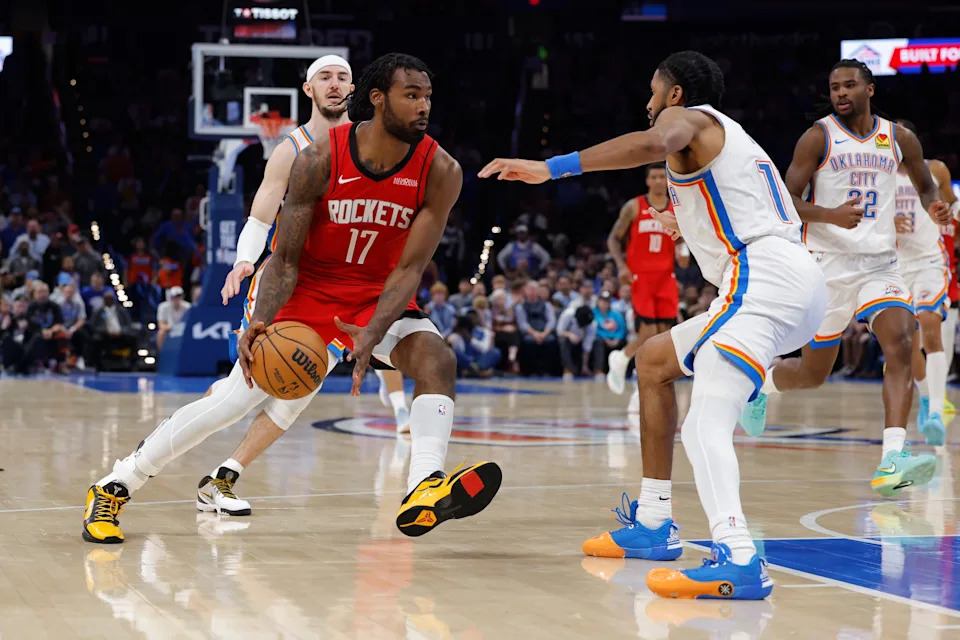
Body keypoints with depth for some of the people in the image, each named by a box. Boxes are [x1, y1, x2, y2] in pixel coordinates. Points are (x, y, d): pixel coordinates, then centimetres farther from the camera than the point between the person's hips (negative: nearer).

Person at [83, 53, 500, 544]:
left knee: (437, 359, -27)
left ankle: (424, 492, -42)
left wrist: (373, 335, -35)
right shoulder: (319, 160, -21)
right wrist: (259, 323, -34)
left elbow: (409, 268, -18)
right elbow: (285, 259, -16)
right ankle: (113, 488, 8)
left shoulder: (440, 172, -18)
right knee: (237, 396, -5)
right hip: (310, 288, -2)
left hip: (379, 296, 2)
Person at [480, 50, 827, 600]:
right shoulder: (731, 136, 32)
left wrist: (551, 168, -22)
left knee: (705, 425, -25)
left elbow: (653, 143, -22)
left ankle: (738, 558, -46)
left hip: (765, 279, -10)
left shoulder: (687, 117, 5)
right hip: (800, 280, 10)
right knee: (654, 359, 26)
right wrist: (693, 226, 59)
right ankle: (652, 524, 26)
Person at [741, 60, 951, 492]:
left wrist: (934, 207, -1)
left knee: (901, 345, -23)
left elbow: (924, 184, 23)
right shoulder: (818, 137, -4)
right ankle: (759, 385, 41)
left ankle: (892, 461, -30)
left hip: (880, 263, 3)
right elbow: (787, 201, -7)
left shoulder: (899, 139, 7)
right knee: (814, 371, 5)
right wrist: (830, 215, -26)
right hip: (829, 262, -2)